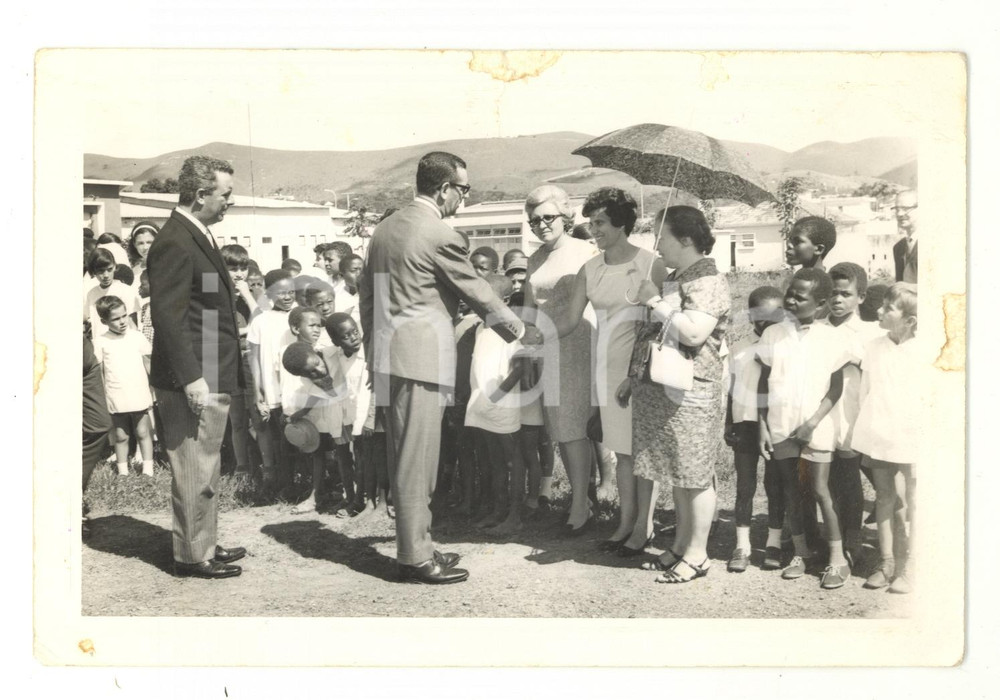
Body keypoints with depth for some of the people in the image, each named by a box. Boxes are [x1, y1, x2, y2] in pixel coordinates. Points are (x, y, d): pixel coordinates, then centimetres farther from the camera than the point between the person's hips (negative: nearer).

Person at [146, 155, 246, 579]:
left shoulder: (197, 237, 14)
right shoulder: (174, 244, -18)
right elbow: (168, 317, -22)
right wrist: (193, 380, -24)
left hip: (212, 377, 10)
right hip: (194, 381, -10)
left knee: (206, 469, 18)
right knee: (195, 472, 0)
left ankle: (205, 545, 30)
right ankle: (192, 556, 11)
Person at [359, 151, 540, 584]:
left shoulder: (385, 228, 13)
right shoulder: (442, 236, -13)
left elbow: (367, 292, 18)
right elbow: (478, 294, -5)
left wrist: (373, 346, 26)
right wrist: (520, 332, 8)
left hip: (388, 354, 9)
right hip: (422, 357, -9)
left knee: (407, 458, 14)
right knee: (417, 461, -3)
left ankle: (415, 545, 23)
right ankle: (416, 558, 4)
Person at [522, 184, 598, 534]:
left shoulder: (585, 252, -3)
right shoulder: (535, 260, 14)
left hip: (576, 345, -6)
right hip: (545, 349, 6)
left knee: (573, 427, -7)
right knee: (559, 427, 9)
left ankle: (580, 507, -1)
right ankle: (579, 493, 22)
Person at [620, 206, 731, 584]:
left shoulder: (708, 281, -10)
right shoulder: (673, 279, 17)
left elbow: (694, 333, -24)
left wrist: (656, 301, -15)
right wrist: (633, 376, 20)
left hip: (690, 392, -9)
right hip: (661, 388, 9)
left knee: (694, 475, -1)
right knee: (676, 473, 14)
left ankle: (696, 554, 6)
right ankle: (680, 545, 22)